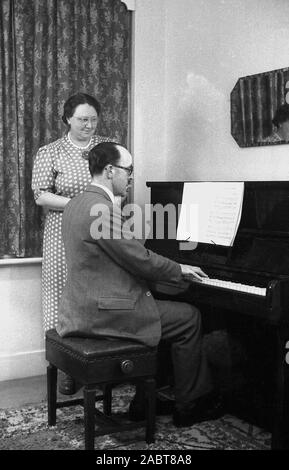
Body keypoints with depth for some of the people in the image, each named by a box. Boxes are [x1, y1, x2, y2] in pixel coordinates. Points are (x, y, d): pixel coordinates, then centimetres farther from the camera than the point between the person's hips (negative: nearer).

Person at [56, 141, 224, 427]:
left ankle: (144, 402, 26)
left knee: (162, 310, 23)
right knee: (189, 318, 1)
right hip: (103, 312, -10)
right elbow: (140, 259, -18)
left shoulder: (77, 204, 12)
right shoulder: (101, 208, -21)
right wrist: (180, 270, -1)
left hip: (82, 308, 10)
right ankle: (188, 408, 14)